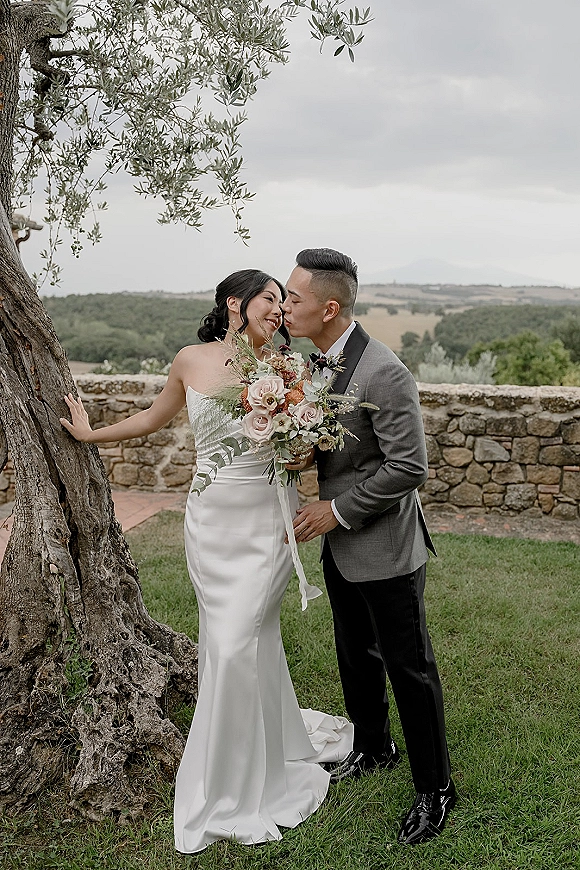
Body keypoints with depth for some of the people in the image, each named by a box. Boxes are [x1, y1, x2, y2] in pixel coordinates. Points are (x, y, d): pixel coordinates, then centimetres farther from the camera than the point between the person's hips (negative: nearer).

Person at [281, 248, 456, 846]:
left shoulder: (383, 373, -25)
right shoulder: (320, 363, 3)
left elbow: (409, 468, -25)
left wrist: (337, 510, -19)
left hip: (385, 549, -8)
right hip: (341, 546, 8)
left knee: (409, 668, 7)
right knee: (355, 656, 23)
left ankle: (434, 788, 27)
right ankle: (373, 749, 46)